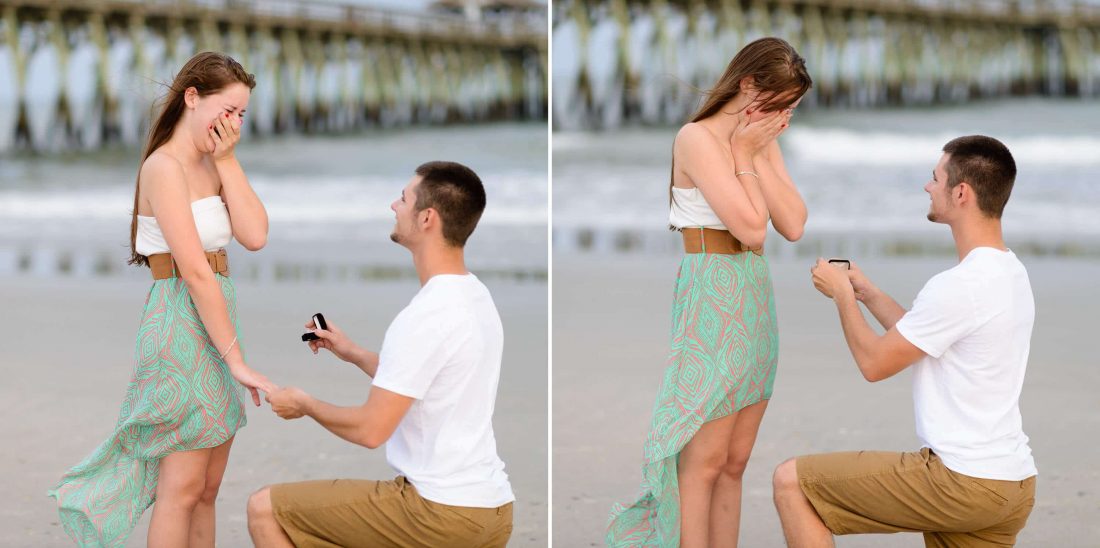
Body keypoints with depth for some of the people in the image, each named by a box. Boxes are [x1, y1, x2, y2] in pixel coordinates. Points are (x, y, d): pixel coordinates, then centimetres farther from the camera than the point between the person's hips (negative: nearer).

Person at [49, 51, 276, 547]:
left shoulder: (210, 166, 11)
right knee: (184, 486, -4)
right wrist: (237, 360, -20)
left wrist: (227, 161, -5)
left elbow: (254, 236, -3)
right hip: (181, 325, -8)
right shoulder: (164, 167, -14)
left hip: (215, 324, 8)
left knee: (206, 488, 11)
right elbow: (194, 271, -19)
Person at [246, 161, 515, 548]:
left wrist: (304, 404, 0)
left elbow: (371, 429, -18)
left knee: (265, 509, -1)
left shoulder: (424, 317, -20)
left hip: (440, 512, -10)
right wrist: (352, 353, 27)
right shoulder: (477, 298, 10)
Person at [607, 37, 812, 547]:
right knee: (703, 462, -5)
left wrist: (759, 155, -3)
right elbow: (750, 227, -18)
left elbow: (793, 225, 1)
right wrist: (745, 155, -9)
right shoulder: (698, 138, -11)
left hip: (755, 298, 8)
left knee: (734, 463, 8)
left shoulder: (761, 141, 13)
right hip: (713, 298, -8)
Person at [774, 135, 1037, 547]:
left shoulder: (958, 286, -19)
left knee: (791, 483, -2)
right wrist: (868, 293, 24)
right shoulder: (1011, 274, 12)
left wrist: (842, 296, 6)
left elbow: (874, 363, -8)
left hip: (962, 481, -10)